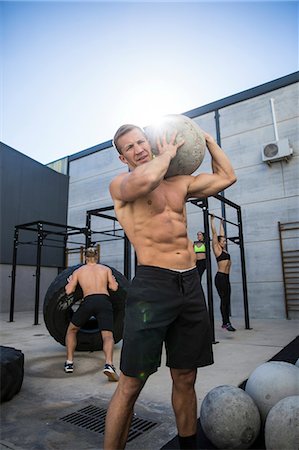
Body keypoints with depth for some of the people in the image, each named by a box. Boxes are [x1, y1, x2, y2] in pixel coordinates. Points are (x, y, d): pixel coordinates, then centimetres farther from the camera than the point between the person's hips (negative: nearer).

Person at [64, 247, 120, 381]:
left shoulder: (78, 271, 18)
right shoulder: (106, 269, 18)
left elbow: (68, 291, 12)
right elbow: (114, 287, 11)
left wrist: (69, 281, 33)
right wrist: (113, 281, 33)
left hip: (88, 302, 0)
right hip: (104, 301, 0)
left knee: (71, 330, 24)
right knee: (108, 335, -5)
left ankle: (69, 362, 19)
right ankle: (108, 364, -31)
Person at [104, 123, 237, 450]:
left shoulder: (180, 184, 18)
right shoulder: (120, 184, 1)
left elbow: (226, 177, 25)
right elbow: (145, 179, -23)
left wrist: (206, 138, 26)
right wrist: (167, 153, -3)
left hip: (191, 285, 6)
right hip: (152, 284, -5)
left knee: (185, 379, 16)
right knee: (131, 384, -2)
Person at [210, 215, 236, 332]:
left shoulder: (223, 249, 17)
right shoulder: (217, 248, -3)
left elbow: (222, 234, 26)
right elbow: (214, 233, -3)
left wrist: (221, 223, 32)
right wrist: (212, 220, 0)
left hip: (226, 278, 8)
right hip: (220, 277, -8)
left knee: (227, 301, 9)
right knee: (224, 300, -7)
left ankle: (225, 323, 15)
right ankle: (226, 323, -3)